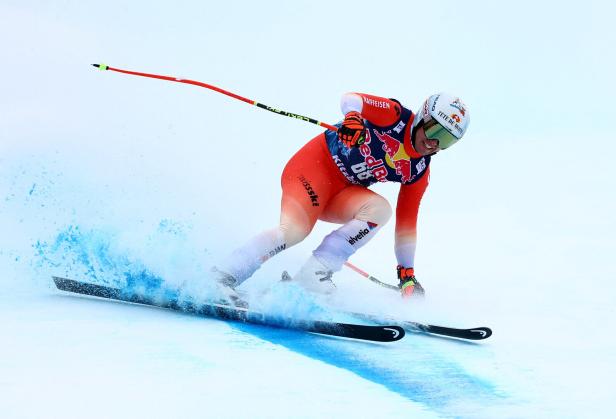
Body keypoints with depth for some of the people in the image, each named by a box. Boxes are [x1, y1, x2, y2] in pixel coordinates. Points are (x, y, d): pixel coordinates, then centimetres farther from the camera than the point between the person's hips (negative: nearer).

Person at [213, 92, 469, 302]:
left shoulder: (419, 172, 5)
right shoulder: (395, 115, -10)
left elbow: (406, 222, 11)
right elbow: (350, 99, -21)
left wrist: (407, 273, 9)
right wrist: (352, 118, -45)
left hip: (342, 192, 6)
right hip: (316, 164, -6)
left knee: (379, 209, -23)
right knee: (295, 229, -30)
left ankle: (315, 274, -26)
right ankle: (221, 279, -24)